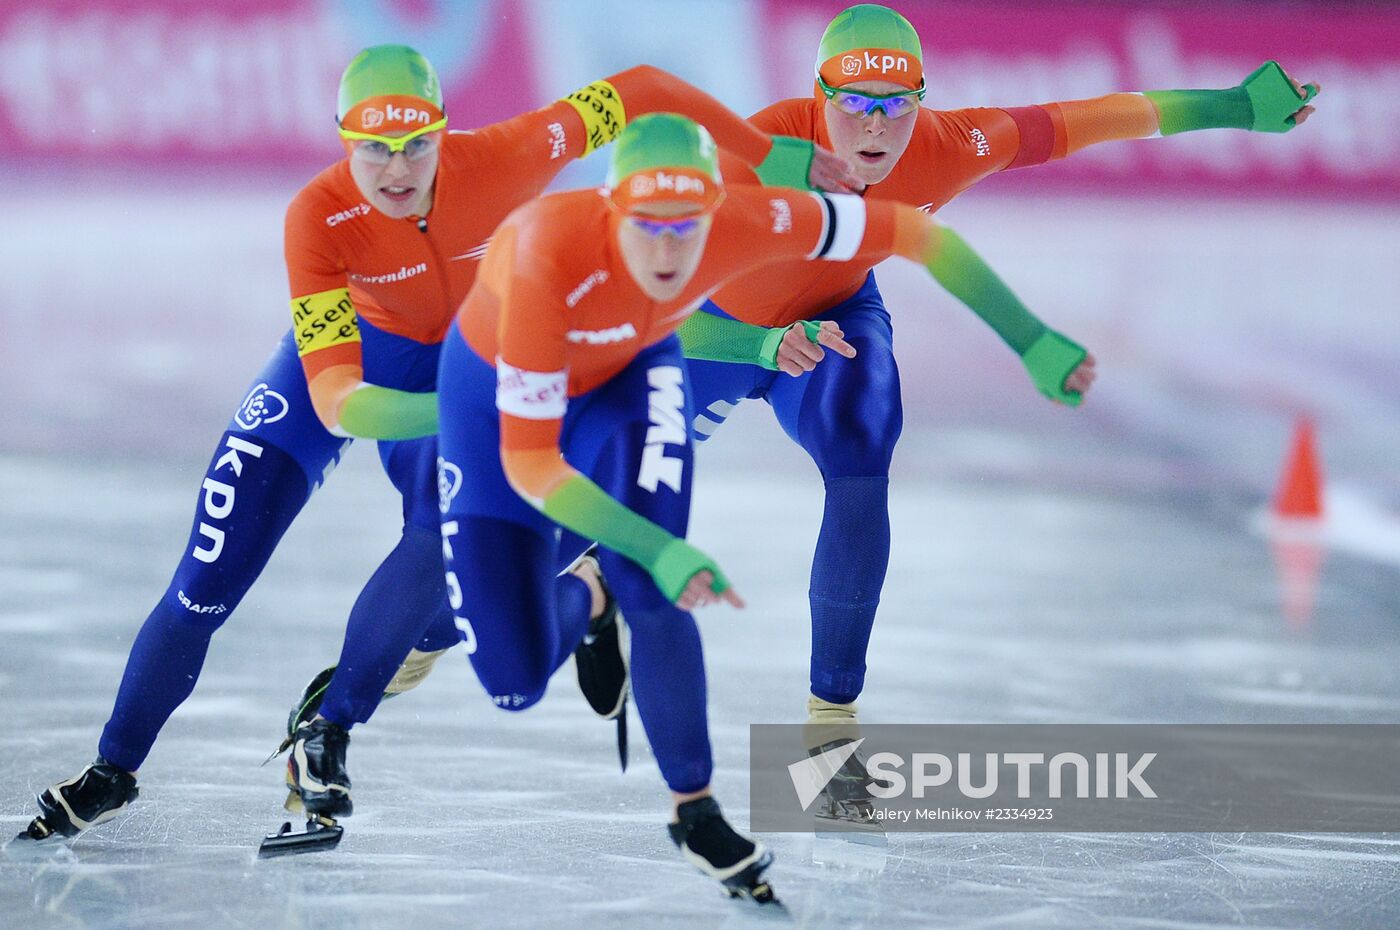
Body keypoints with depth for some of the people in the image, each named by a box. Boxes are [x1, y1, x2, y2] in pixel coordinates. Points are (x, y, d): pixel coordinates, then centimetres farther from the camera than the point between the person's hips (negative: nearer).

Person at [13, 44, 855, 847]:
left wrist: (777, 160, -18)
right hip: (351, 349, -1)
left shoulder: (502, 161, -33)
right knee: (216, 563, -9)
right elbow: (335, 396, -40)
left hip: (464, 357, 1)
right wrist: (450, 414, -58)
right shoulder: (319, 219, -35)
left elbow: (637, 95, -22)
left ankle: (329, 737, -4)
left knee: (448, 535, -24)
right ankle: (115, 769, 5)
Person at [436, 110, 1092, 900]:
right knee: (516, 681, -5)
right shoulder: (547, 260, -43)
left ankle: (696, 811, 3)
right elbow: (528, 463, -38)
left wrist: (1033, 341, -14)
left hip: (631, 373, 2)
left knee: (651, 593, -21)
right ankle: (585, 603, 32)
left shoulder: (748, 222, -34)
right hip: (499, 389, -2)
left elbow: (911, 232, -19)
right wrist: (662, 551, -46)